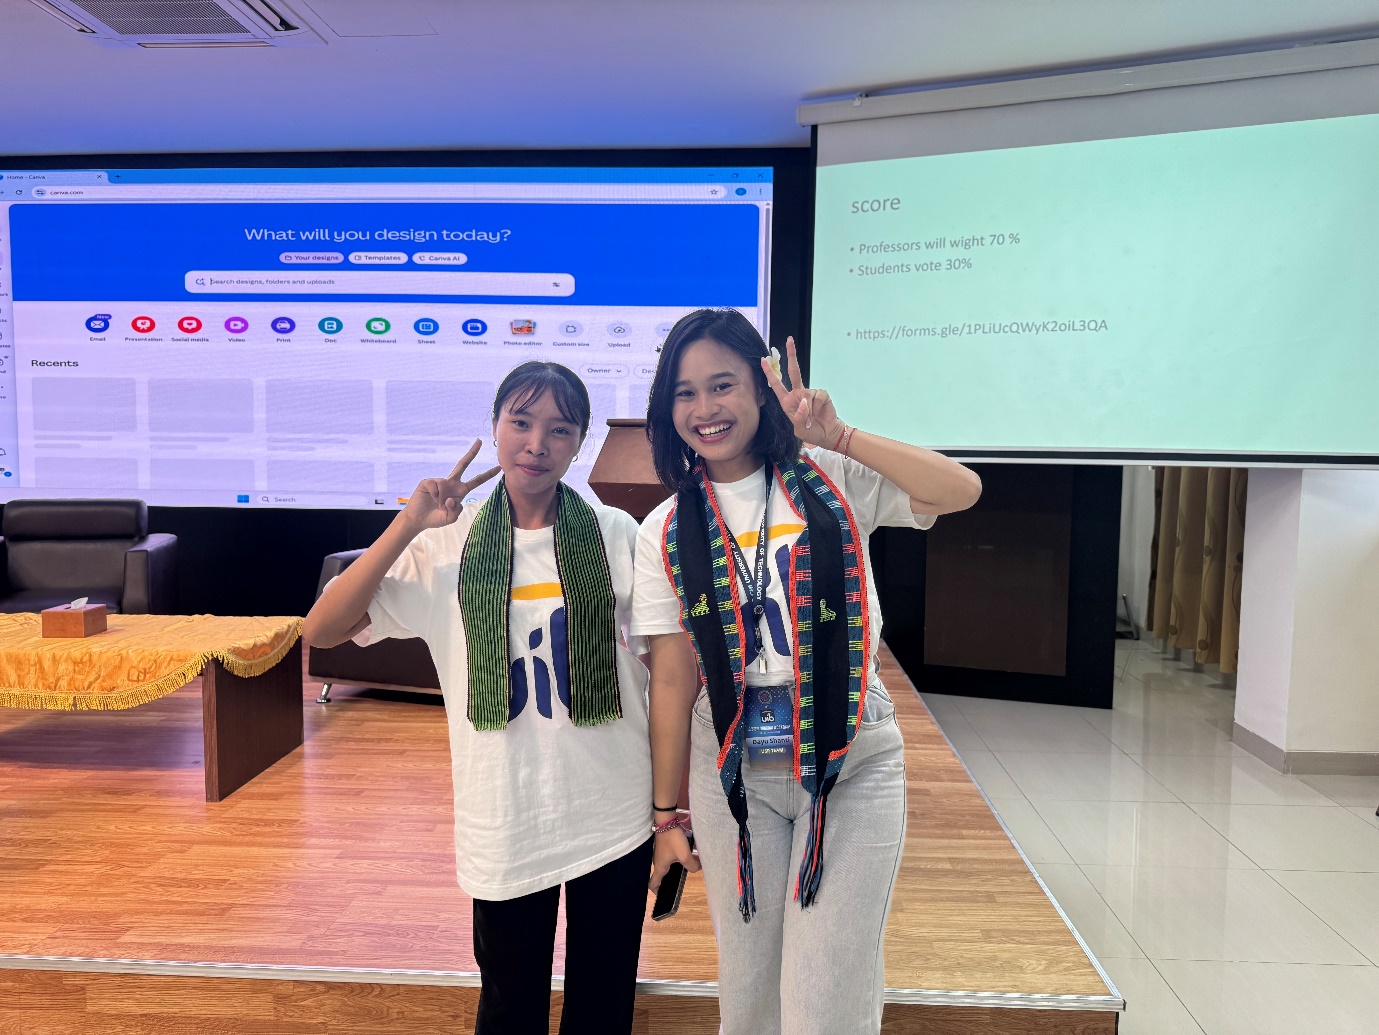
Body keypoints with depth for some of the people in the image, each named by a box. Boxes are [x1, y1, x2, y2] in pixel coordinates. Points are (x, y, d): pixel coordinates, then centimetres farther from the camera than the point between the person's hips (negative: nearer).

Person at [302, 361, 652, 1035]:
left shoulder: (616, 537, -5)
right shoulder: (444, 546, -3)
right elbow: (319, 630, -9)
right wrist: (407, 524, -16)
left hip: (615, 821, 0)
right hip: (506, 826, 0)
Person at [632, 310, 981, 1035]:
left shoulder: (833, 481, -2)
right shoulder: (668, 532, 1)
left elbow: (961, 491, -16)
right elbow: (672, 679, 1)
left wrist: (838, 436, -23)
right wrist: (668, 814, 5)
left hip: (852, 762, -1)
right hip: (734, 771, 2)